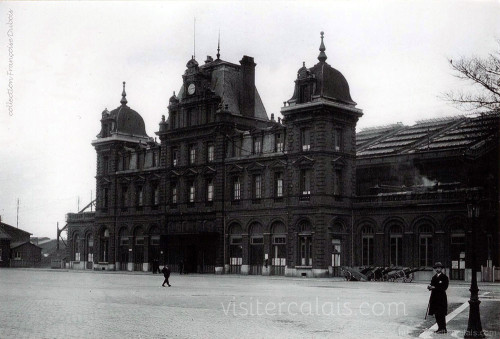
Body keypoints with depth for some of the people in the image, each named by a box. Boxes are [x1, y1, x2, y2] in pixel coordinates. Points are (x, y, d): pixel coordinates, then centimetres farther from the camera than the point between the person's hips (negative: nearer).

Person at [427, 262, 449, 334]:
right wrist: (430, 287, -5)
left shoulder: (444, 277, -6)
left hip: (441, 297, -7)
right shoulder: (434, 277, 16)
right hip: (434, 297, 7)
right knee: (436, 314, 8)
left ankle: (443, 329, 0)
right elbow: (432, 285, 18)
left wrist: (434, 287, -18)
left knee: (441, 314, -6)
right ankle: (440, 328, 17)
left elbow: (444, 287, -13)